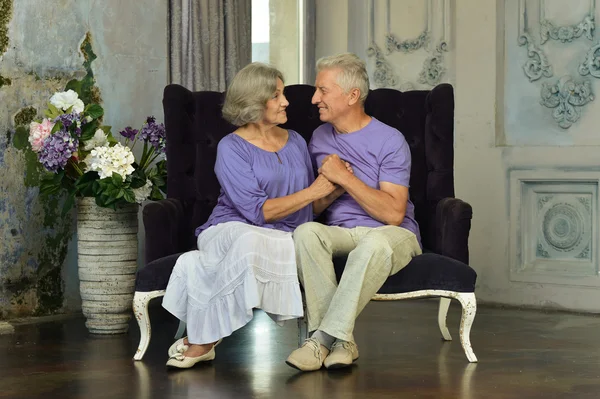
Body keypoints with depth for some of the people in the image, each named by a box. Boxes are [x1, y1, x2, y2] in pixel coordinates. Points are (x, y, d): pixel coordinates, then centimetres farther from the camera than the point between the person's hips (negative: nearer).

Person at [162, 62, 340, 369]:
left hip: (286, 237, 4)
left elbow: (309, 207, 21)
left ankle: (200, 340, -24)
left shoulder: (296, 142, 17)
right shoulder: (232, 148, -2)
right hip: (231, 230, -4)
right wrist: (312, 192, -13)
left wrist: (334, 187, 2)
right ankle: (202, 340, -27)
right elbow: (257, 210, -13)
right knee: (250, 241, -41)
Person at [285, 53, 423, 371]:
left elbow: (393, 213, -15)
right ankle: (341, 341, -33)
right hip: (340, 233, 5)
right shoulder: (320, 138, 13)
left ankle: (323, 338, -35)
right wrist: (330, 188, -8)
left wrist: (344, 178, -16)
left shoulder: (389, 140, -6)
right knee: (306, 232, -30)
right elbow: (311, 207, 14)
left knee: (375, 243, -41)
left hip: (392, 234, -4)